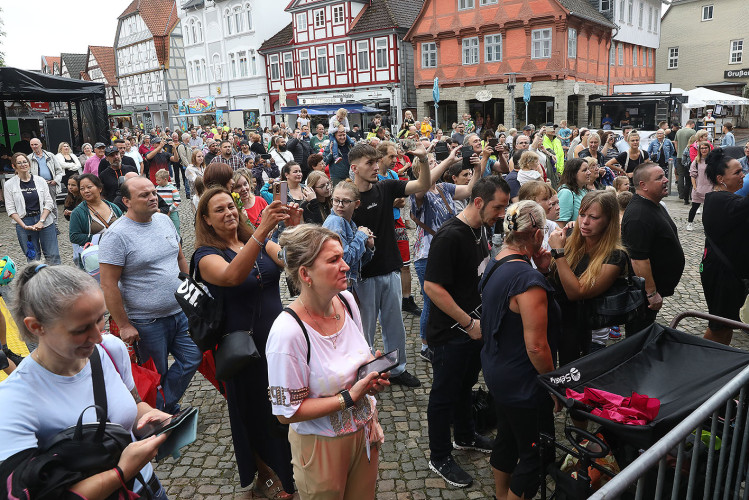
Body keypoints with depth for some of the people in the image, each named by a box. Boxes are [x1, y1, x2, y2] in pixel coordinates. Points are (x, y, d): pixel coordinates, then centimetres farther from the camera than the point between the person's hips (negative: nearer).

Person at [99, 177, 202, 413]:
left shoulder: (164, 220, 5)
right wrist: (124, 326, -15)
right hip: (147, 322, -6)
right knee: (156, 375, 9)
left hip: (180, 312, 6)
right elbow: (109, 285, -16)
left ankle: (167, 405, 29)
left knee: (192, 358, 9)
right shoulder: (116, 234, -16)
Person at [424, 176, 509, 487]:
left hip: (475, 327, 8)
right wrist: (468, 323, -20)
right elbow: (432, 286, -26)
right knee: (445, 393, 8)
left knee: (466, 384, 25)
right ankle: (440, 458, 26)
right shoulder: (450, 236, -24)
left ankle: (465, 436, 47)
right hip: (451, 333, -8)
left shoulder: (482, 229, 4)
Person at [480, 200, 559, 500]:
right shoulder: (529, 279, -27)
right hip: (523, 383, -9)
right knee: (536, 454, 9)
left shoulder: (494, 266, 1)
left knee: (507, 439, 26)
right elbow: (537, 346, -26)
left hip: (496, 372, 10)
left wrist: (540, 271, 0)